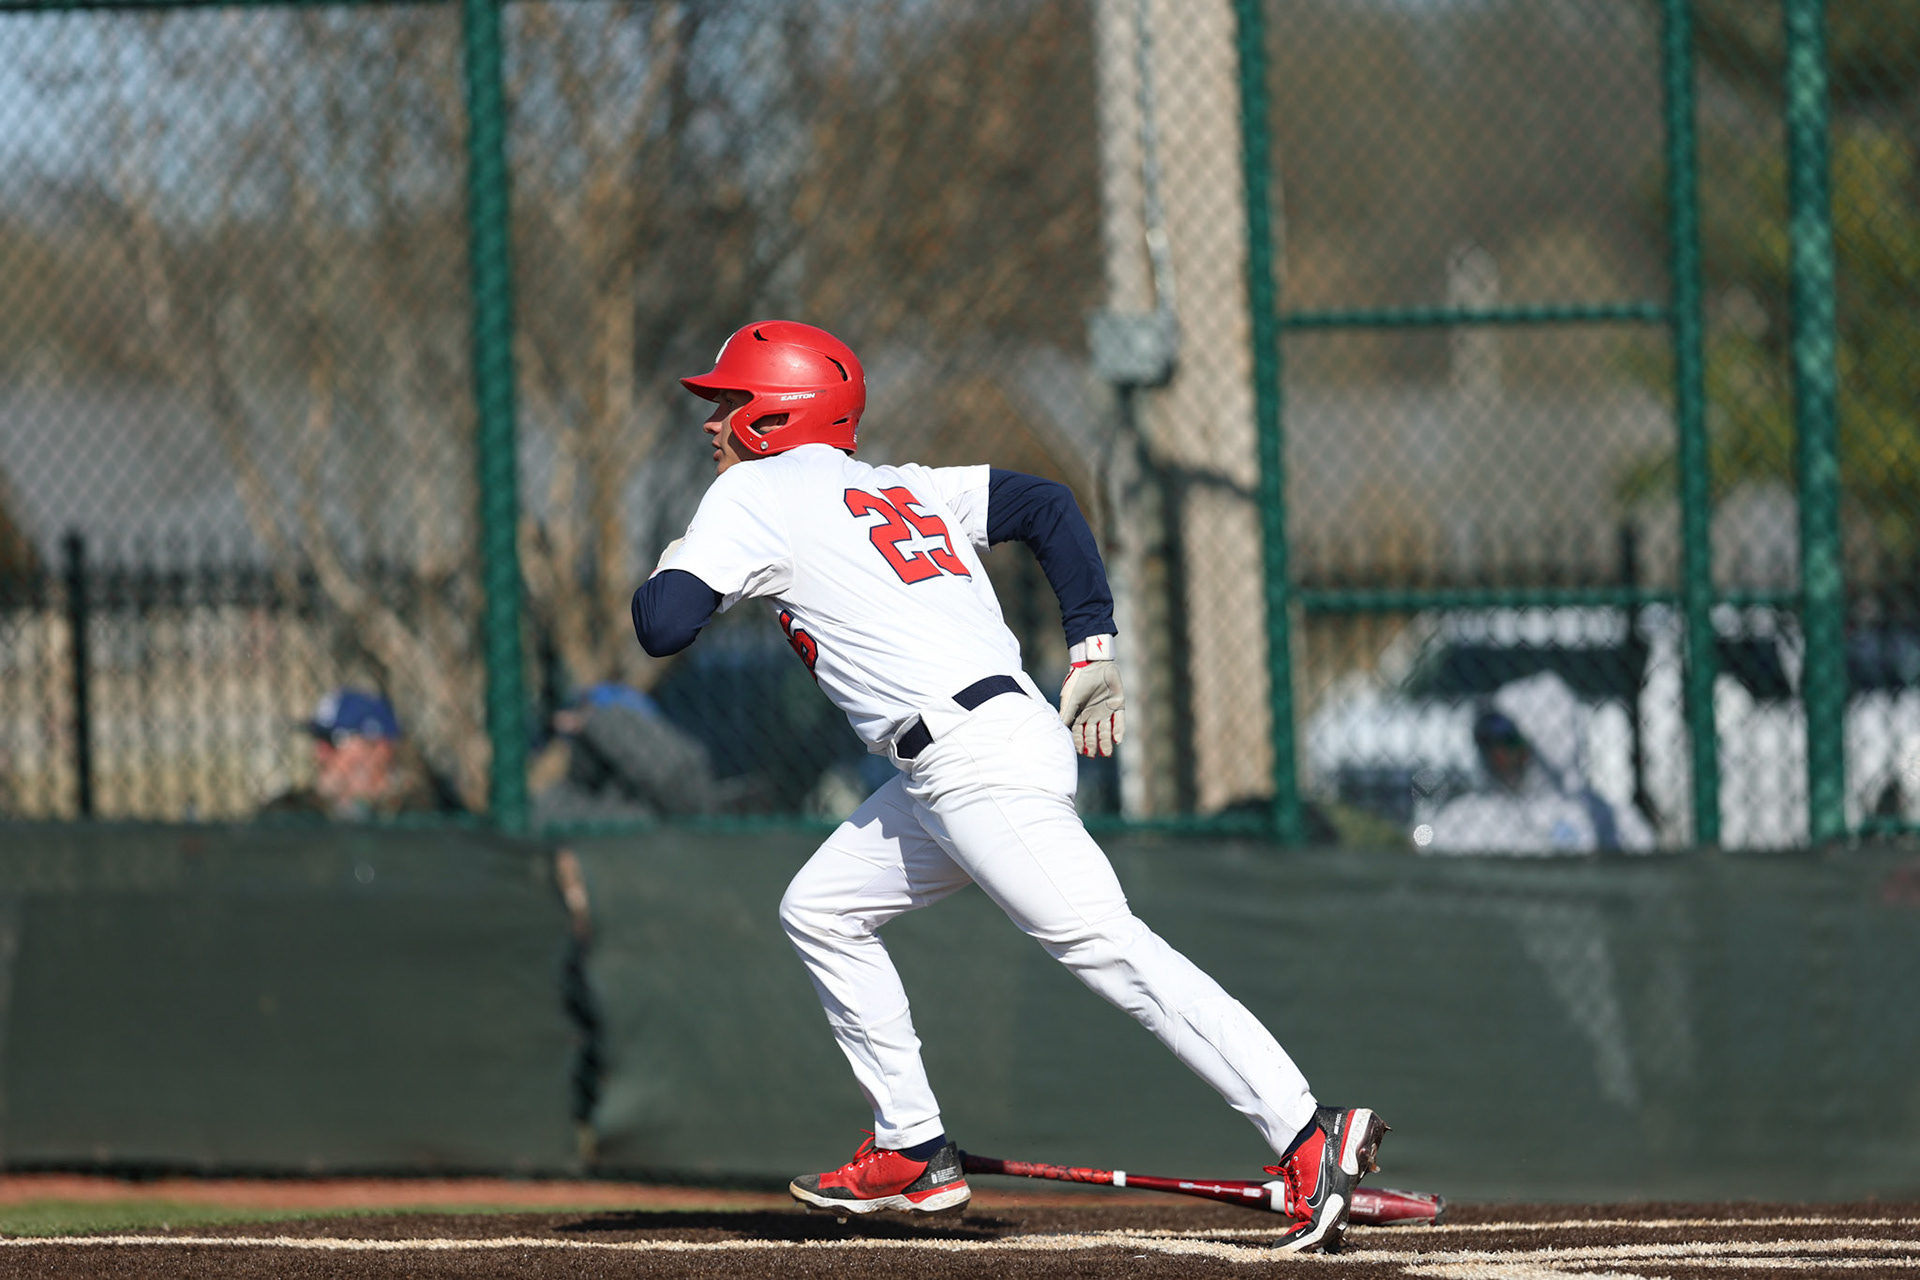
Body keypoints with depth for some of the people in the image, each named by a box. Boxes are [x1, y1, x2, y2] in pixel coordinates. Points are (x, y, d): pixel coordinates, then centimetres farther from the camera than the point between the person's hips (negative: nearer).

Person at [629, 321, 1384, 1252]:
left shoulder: (752, 497, 1)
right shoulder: (902, 487, 24)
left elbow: (663, 625, -7)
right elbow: (1046, 506, 18)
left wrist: (668, 570, 17)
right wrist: (1093, 649, 12)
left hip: (976, 764, -10)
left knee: (1106, 946, -18)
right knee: (819, 913, 21)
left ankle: (1310, 1139, -27)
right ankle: (911, 1150, 22)